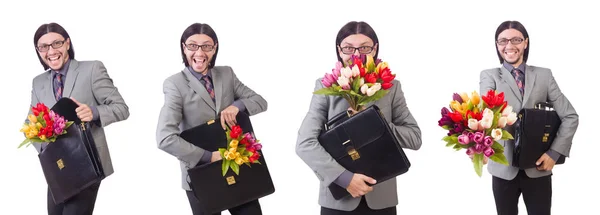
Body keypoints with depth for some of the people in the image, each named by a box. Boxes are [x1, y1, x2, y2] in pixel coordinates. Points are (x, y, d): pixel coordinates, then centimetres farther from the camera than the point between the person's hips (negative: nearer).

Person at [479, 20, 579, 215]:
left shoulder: (544, 75, 6)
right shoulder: (489, 76, 1)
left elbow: (570, 116, 3)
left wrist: (555, 152, -9)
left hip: (538, 167, 1)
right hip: (504, 167, -1)